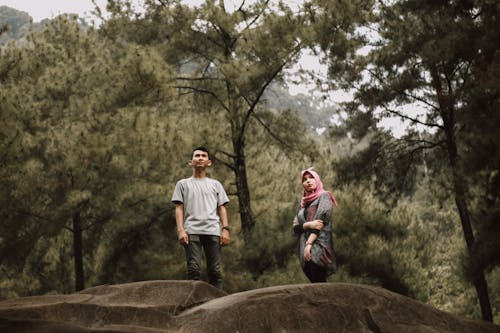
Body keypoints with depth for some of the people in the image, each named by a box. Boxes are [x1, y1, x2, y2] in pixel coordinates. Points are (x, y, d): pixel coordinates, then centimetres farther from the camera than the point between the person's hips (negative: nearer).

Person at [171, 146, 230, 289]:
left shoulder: (215, 184, 23)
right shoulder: (183, 184, 19)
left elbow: (221, 208, 15)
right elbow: (179, 208, 9)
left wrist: (225, 229, 1)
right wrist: (180, 230, -5)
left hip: (212, 231, 2)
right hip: (191, 231, -2)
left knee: (215, 270, -5)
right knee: (194, 269, -11)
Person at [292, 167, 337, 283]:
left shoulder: (324, 196, 6)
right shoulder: (302, 204, 23)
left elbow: (321, 220, -7)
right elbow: (295, 228, 13)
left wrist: (309, 244, -15)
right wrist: (308, 225, -10)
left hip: (319, 247, -6)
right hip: (304, 251, 6)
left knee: (318, 284, -17)